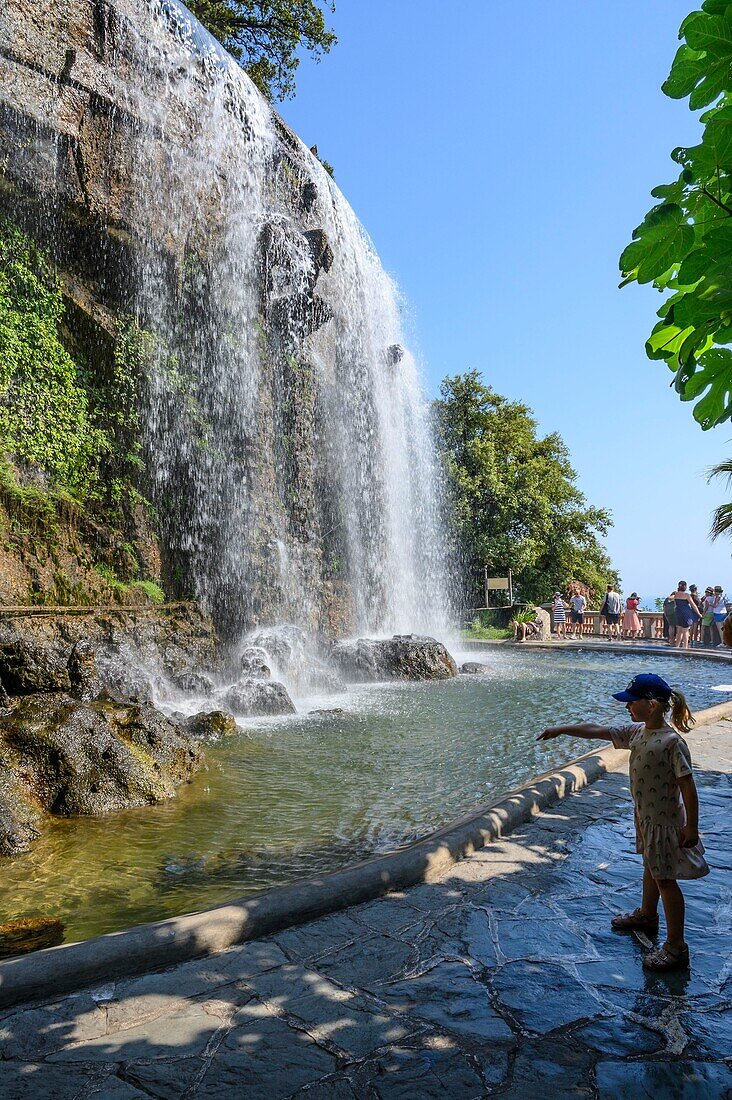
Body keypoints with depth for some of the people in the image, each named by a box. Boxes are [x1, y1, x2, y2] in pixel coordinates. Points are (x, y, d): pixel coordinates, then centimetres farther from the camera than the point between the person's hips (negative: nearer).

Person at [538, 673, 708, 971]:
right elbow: (596, 731, 4)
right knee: (650, 867, 27)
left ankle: (676, 947, 17)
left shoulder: (672, 741, -26)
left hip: (665, 820, -8)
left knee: (665, 879, 3)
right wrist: (561, 730, 4)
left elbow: (688, 786, -23)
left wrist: (692, 826, -20)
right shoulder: (636, 732, -3)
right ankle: (647, 915, 49)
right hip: (645, 815, 8)